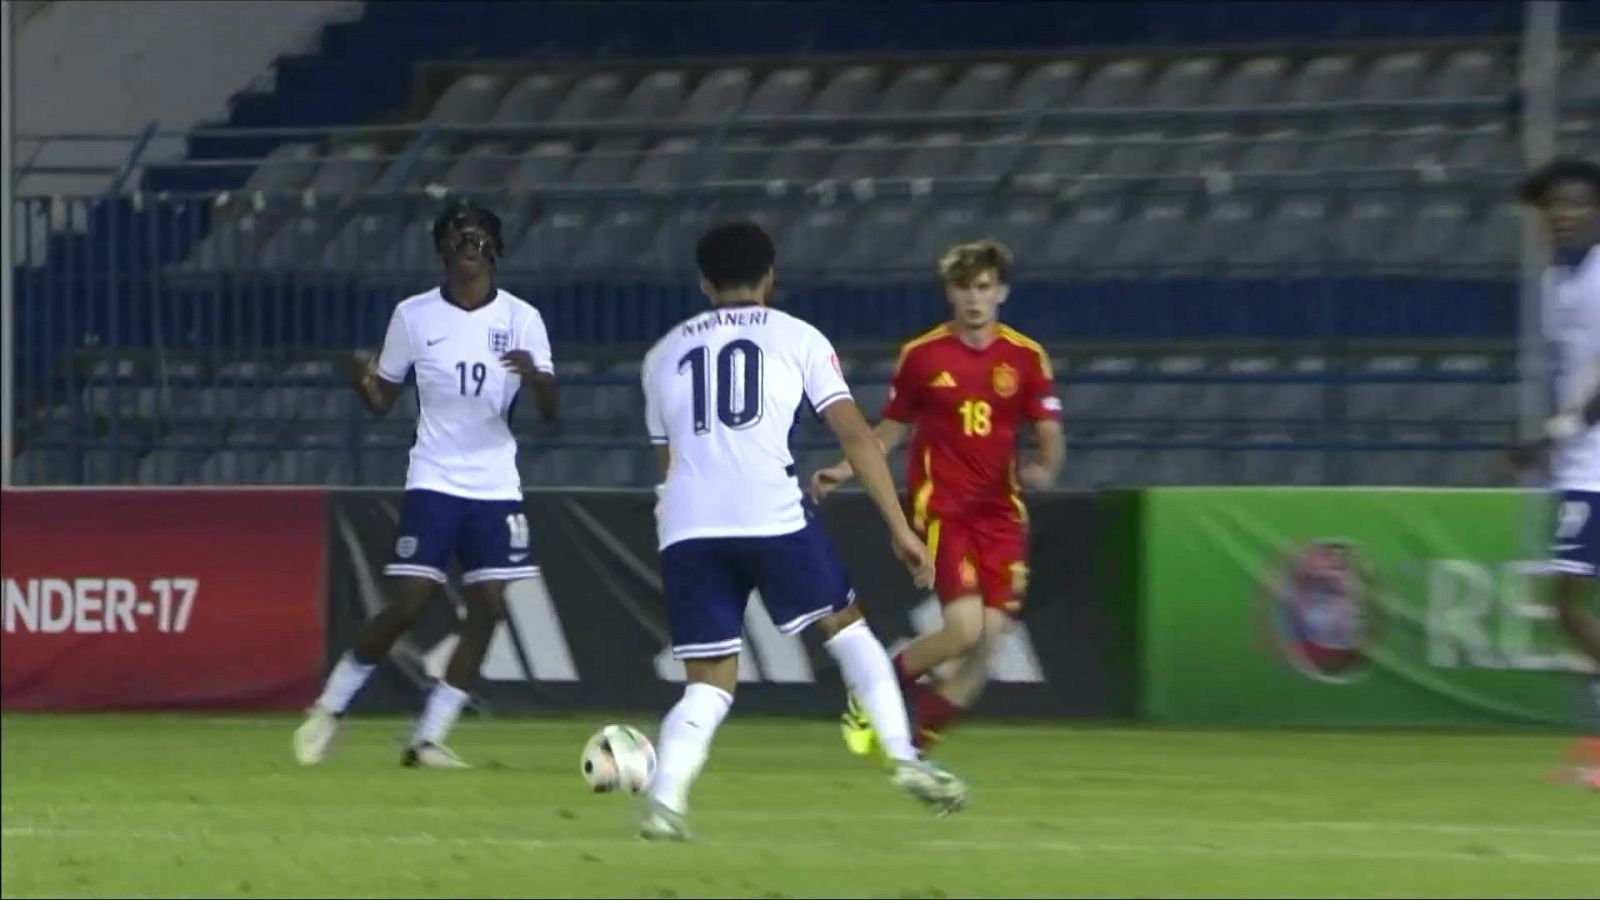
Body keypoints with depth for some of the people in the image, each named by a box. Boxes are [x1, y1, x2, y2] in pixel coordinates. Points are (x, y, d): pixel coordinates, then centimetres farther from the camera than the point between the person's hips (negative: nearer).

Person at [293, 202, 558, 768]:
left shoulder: (520, 319, 0)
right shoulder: (414, 316, 0)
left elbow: (550, 410, -7)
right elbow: (383, 400, 7)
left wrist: (534, 376, -29)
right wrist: (363, 381, -17)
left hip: (496, 486, 2)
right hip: (434, 482, -2)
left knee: (488, 608, -5)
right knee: (408, 605, -10)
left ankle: (429, 738, 4)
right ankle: (330, 708, 9)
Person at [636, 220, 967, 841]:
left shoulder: (664, 354, 24)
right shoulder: (798, 338, 15)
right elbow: (855, 435, 7)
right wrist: (899, 527, 7)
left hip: (686, 529, 2)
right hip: (771, 514, -2)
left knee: (710, 684, 8)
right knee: (846, 627, 18)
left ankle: (664, 797, -16)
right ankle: (904, 759, 4)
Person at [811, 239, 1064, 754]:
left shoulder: (1026, 358, 4)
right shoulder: (922, 356, 0)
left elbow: (1050, 434, 4)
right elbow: (892, 431, 10)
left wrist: (1044, 468, -18)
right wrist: (845, 471, -4)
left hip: (1000, 513, 3)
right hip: (941, 507, -3)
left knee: (987, 646, -5)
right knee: (966, 627, -21)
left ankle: (914, 747, 9)